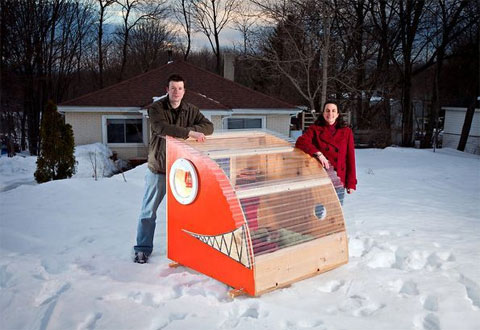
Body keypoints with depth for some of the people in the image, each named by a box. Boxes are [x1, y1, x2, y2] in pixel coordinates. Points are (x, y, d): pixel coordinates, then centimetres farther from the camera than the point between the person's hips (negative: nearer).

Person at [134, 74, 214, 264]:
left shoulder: (190, 110, 4)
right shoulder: (156, 108, -8)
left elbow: (208, 126, -6)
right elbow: (161, 127, -26)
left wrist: (177, 133, -18)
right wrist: (188, 132, -34)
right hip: (158, 169, -3)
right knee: (148, 212, 6)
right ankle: (143, 249, 19)